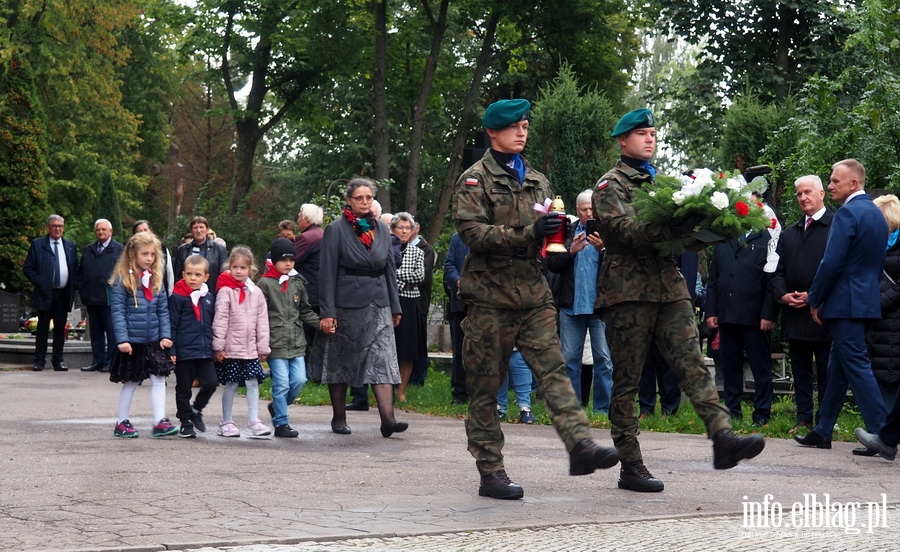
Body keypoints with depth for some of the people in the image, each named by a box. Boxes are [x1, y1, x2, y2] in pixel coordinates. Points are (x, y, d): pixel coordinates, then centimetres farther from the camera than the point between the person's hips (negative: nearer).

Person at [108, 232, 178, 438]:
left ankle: (160, 422, 1)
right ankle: (121, 423, 21)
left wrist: (166, 335, -1)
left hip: (154, 341, 5)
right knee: (131, 382, 7)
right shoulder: (122, 279, -10)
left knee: (159, 379, -1)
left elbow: (163, 310, 8)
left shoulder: (156, 280, 7)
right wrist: (122, 339, -18)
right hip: (132, 342, -4)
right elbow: (117, 310, -13)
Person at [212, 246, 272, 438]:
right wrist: (218, 346, -11)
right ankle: (226, 422, 15)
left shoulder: (256, 292, 7)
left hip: (250, 349, 4)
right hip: (231, 349, -3)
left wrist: (263, 347, 6)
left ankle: (254, 421, 5)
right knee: (231, 385, 4)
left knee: (253, 383, 1)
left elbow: (262, 321, 9)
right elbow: (220, 320, -8)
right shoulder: (225, 291, -6)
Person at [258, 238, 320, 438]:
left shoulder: (298, 283, 11)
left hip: (297, 343, 5)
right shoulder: (265, 284, -4)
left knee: (299, 380, 1)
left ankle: (277, 407, 26)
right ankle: (281, 423, 7)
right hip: (276, 344, -5)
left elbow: (305, 311, 17)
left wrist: (321, 323, 1)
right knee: (282, 384, -4)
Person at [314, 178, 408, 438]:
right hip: (346, 306, -3)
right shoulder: (336, 230, -3)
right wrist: (327, 313, -12)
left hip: (378, 306, 3)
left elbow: (390, 269, 16)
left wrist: (395, 307, 13)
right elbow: (327, 273, -6)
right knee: (340, 361, 7)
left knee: (382, 359, -9)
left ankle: (388, 419, -17)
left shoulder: (382, 229, 11)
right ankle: (338, 418, 18)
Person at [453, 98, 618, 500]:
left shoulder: (536, 180, 20)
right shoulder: (475, 179, 1)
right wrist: (528, 234, -22)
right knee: (486, 384, 0)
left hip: (533, 291, 5)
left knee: (552, 368, -10)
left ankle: (580, 444, -21)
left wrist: (557, 231, 1)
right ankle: (490, 470, 4)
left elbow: (546, 233, 26)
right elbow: (472, 232, -13)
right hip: (490, 293, -5)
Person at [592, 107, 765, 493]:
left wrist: (696, 228, -6)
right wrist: (672, 229, -30)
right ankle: (630, 466, 5)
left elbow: (680, 234, 18)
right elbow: (625, 230, -16)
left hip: (669, 286, 5)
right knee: (626, 381, 0)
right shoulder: (610, 186, 2)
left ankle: (723, 437, -22)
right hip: (628, 289, -5)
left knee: (692, 364, -10)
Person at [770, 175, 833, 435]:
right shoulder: (788, 233, 18)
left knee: (826, 372, 1)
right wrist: (782, 294, -3)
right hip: (794, 313, 6)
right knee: (800, 370, 10)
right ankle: (803, 418, 16)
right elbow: (777, 270, 16)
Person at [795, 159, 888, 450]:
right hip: (867, 300, 10)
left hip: (845, 303, -10)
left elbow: (831, 263, -19)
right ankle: (822, 432, 21)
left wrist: (814, 301, -8)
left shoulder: (848, 213, -15)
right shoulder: (876, 213, 14)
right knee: (837, 369, 14)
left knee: (857, 368, -7)